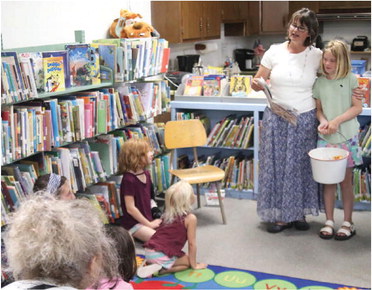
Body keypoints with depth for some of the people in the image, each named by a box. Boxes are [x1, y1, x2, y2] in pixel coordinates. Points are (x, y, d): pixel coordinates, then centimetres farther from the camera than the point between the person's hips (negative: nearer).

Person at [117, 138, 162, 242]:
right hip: (133, 224, -8)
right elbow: (130, 208, -19)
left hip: (148, 219, 8)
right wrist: (149, 224, -14)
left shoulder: (146, 174, 6)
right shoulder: (128, 179, -19)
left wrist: (152, 221, 4)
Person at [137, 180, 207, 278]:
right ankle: (161, 270, -6)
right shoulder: (190, 218, -8)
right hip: (162, 257, -7)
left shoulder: (167, 214, 10)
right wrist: (194, 265, 7)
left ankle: (149, 264, 11)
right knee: (188, 261, 14)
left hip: (149, 252, 7)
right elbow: (191, 244, -5)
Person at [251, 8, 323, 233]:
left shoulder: (317, 56, -1)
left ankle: (299, 212, 24)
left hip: (305, 120, 0)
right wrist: (257, 84, -18)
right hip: (276, 119, 0)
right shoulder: (275, 51, 0)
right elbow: (257, 82, 5)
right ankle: (280, 214, 18)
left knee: (301, 166, 8)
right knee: (276, 165, 5)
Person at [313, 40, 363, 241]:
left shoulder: (351, 79, -4)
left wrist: (337, 121, -16)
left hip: (346, 137, -2)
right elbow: (318, 108, 10)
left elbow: (357, 107, -5)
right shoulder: (320, 82, 5)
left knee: (346, 180, 5)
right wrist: (323, 121, -12)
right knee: (328, 180, 8)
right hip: (325, 138, 3)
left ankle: (348, 223, 17)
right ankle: (329, 221, 19)